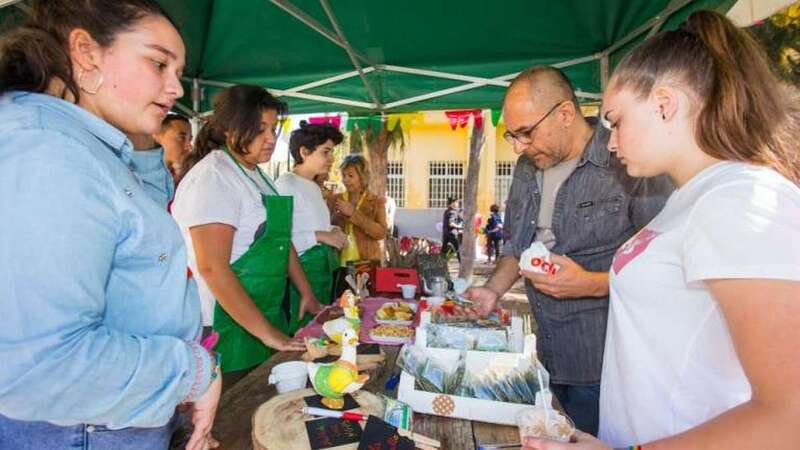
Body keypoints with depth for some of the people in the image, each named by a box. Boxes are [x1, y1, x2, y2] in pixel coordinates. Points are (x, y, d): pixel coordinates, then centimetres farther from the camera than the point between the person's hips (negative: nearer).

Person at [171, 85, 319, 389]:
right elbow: (213, 268, -23)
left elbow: (281, 240, 18)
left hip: (266, 314, 9)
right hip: (230, 327, -8)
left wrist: (307, 295, 15)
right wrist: (267, 333, -19)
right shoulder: (213, 178, -16)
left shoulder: (256, 174, 11)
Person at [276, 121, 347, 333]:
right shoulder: (285, 184, -13)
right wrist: (319, 236, -20)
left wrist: (333, 231, 5)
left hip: (324, 266, 9)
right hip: (303, 267, -9)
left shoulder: (314, 187, 16)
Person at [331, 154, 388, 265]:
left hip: (367, 261, -1)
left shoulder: (376, 202, -2)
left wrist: (354, 213, -18)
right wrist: (336, 217, -13)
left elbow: (381, 233, -14)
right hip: (339, 261, 2)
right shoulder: (335, 199, 5)